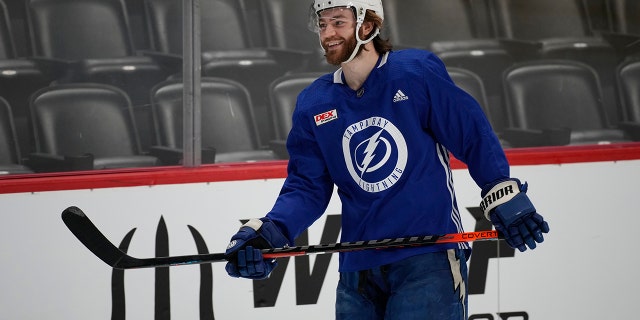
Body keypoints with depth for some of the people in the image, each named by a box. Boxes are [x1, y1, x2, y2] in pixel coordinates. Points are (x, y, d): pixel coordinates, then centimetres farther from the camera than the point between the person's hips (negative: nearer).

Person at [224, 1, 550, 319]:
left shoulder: (417, 72, -6)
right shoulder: (313, 105, 6)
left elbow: (473, 136, -1)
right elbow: (307, 188, 6)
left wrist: (505, 200, -3)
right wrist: (269, 232, -11)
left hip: (428, 258, -5)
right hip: (358, 268, 5)